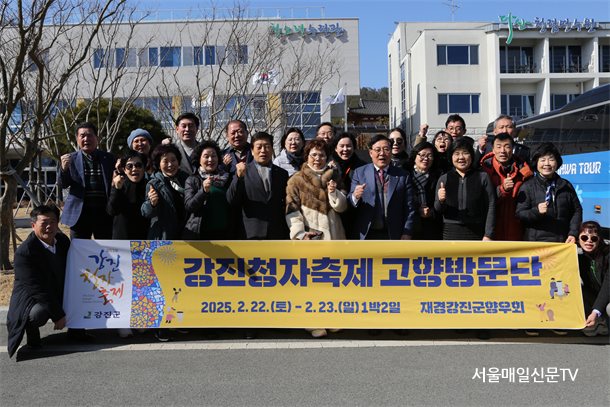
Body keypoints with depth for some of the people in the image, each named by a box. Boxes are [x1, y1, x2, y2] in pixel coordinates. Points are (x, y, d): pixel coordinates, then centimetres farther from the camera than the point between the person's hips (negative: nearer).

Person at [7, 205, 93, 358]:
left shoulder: (63, 240, -3)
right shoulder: (24, 252, -24)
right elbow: (38, 289, -26)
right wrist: (58, 315, -26)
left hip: (60, 295, 7)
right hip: (31, 299, -7)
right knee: (38, 314, -37)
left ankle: (75, 329, 7)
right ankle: (32, 333, 1)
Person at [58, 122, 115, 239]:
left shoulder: (109, 158, 10)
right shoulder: (71, 159, 7)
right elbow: (63, 185, 1)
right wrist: (64, 168, -19)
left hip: (104, 215, 1)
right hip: (79, 215, 0)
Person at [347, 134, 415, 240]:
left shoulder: (403, 176, 6)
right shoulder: (359, 172, 8)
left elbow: (409, 208, 4)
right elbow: (350, 203, 2)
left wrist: (407, 234, -5)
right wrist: (355, 196, -21)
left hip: (393, 236, 0)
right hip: (366, 235, 0)